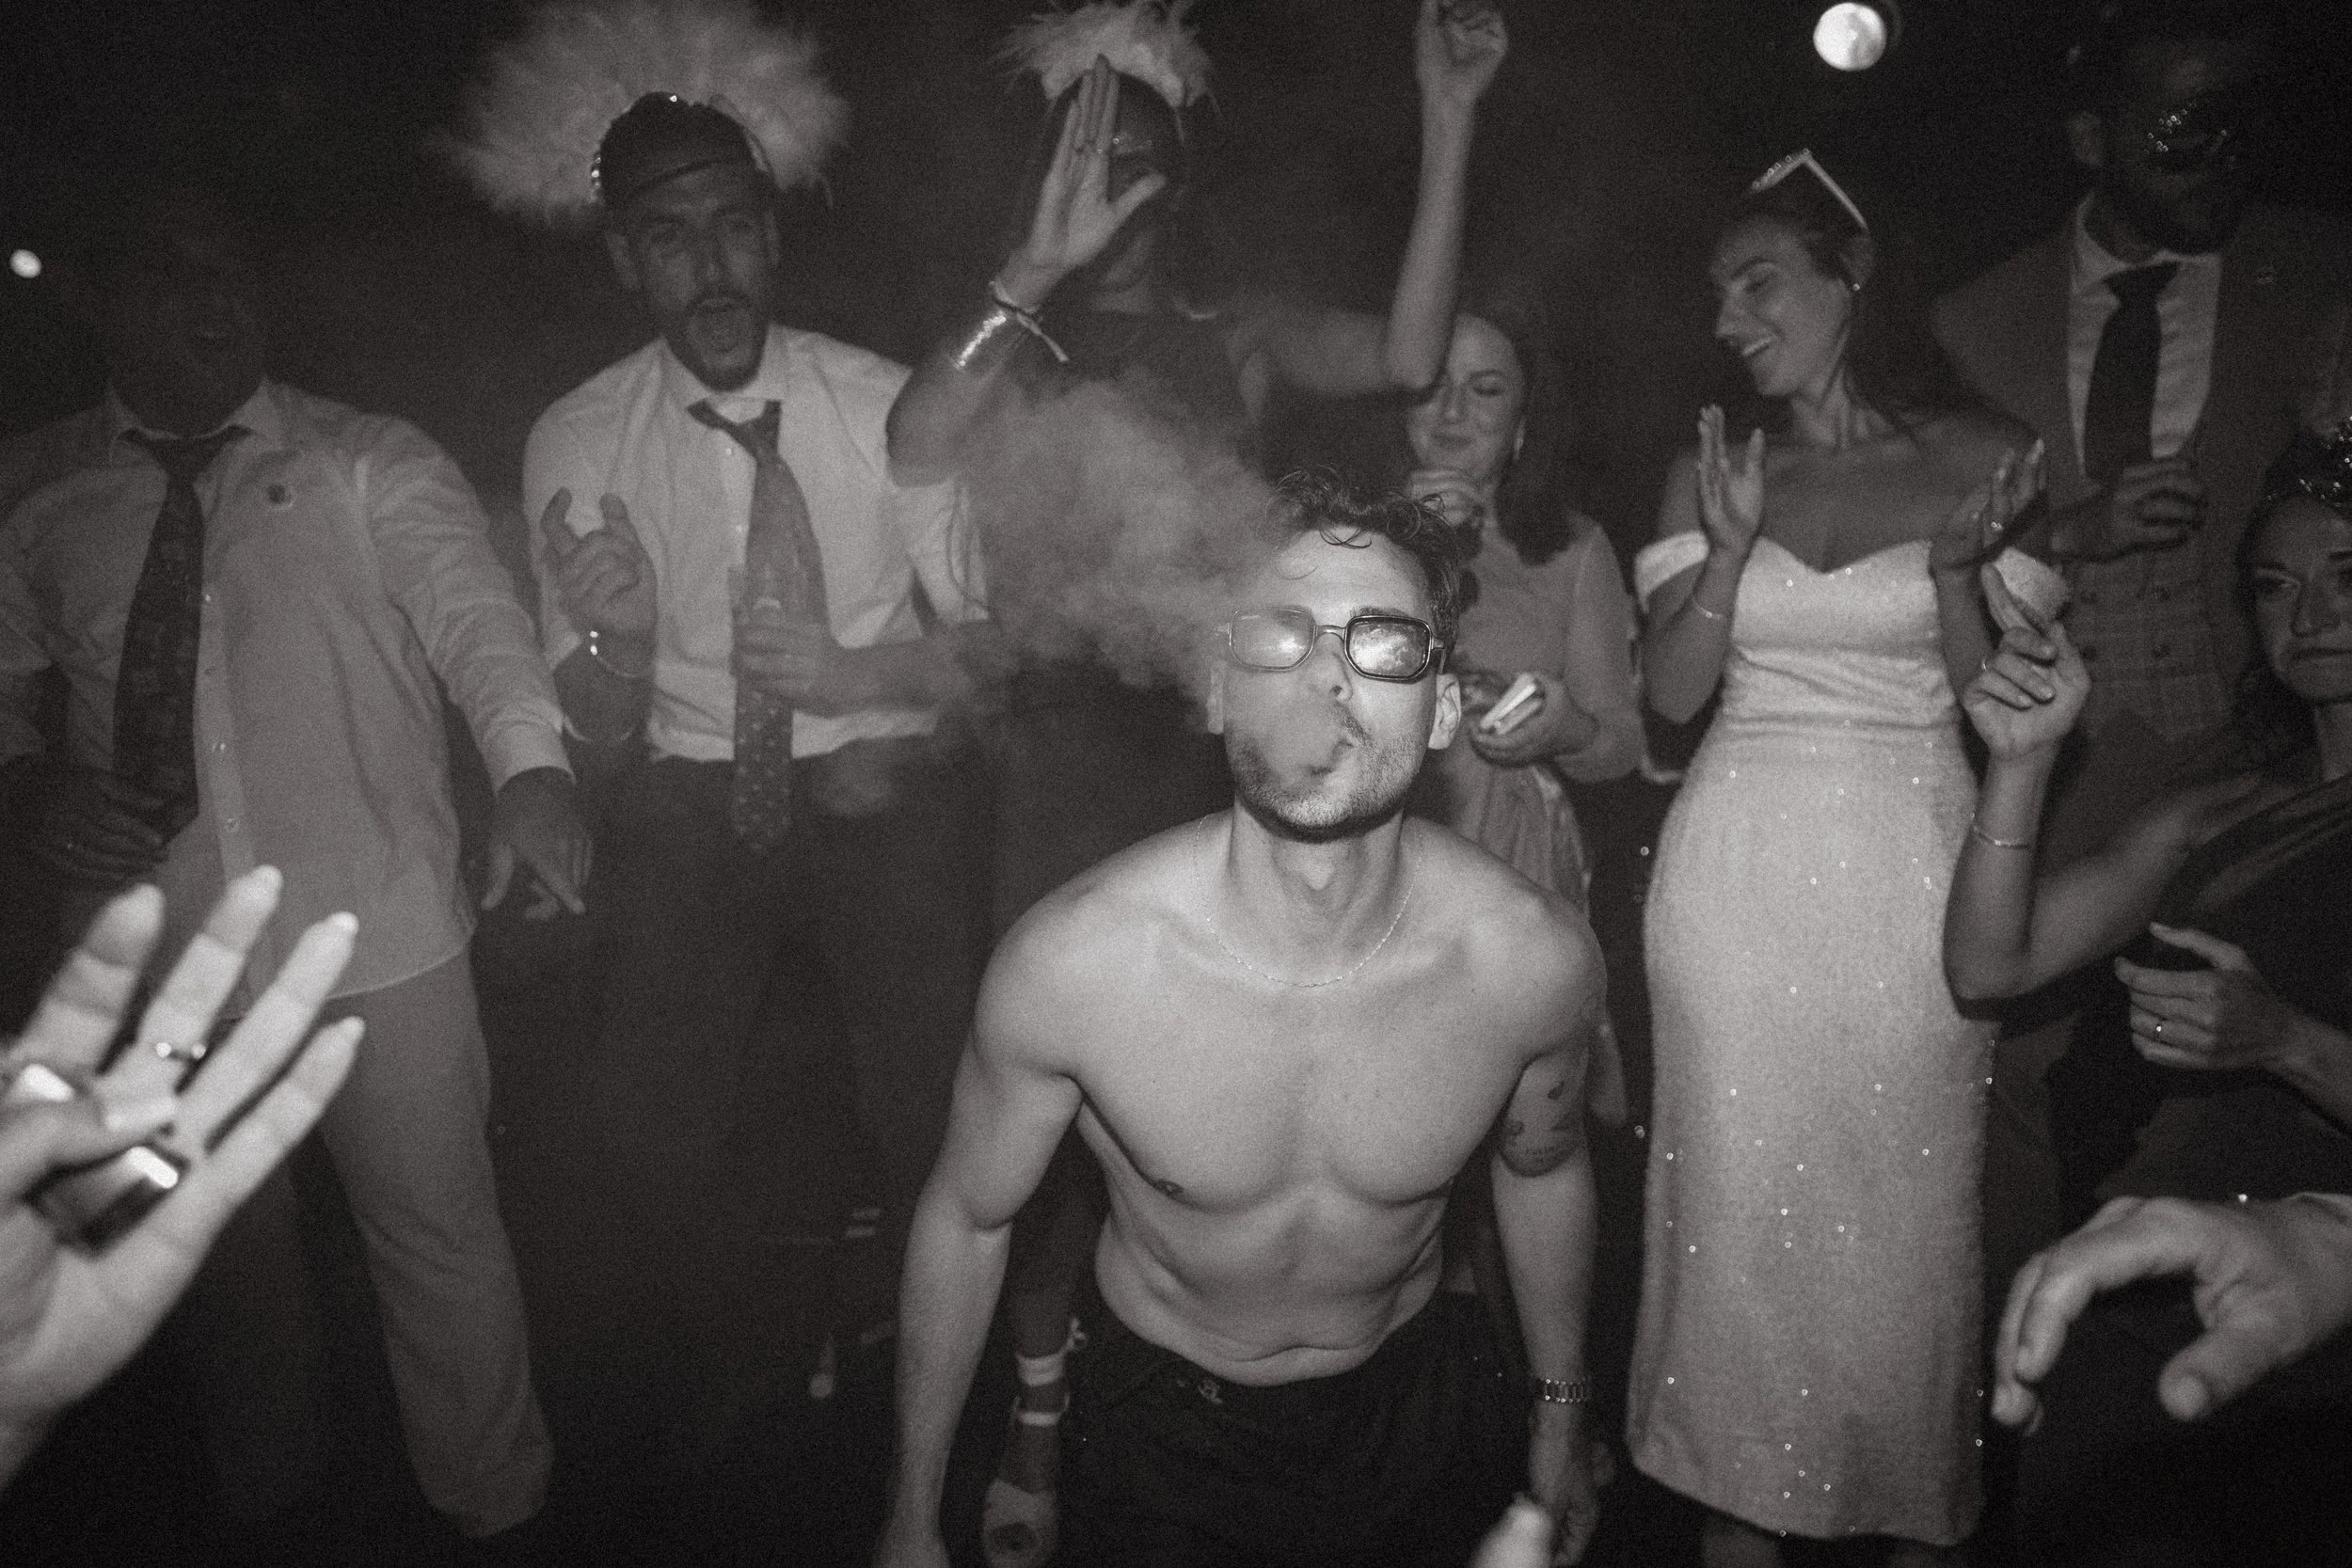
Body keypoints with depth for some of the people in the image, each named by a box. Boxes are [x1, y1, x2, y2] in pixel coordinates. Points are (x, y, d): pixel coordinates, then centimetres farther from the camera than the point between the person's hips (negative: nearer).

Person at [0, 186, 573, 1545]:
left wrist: (532, 767, -36)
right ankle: (266, 1499, 45)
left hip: (379, 939, -3)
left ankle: (495, 1507, 31)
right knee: (224, 1249, 20)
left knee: (440, 1233, 7)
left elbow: (473, 607, -17)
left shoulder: (372, 464, -2)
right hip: (160, 956, 3)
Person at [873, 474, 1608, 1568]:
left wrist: (1562, 1415, 14)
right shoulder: (1070, 962, -28)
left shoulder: (1535, 961, -23)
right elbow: (965, 1220, -11)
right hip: (1161, 1427, -2)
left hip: (1416, 1409, 3)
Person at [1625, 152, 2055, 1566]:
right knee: (1736, 1188, 6)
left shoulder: (1979, 457, 1)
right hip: (1740, 869, 2)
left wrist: (1955, 564, -15)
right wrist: (1731, 547, -12)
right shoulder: (1710, 472, 6)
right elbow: (1673, 692, 1)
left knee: (1908, 1200, 5)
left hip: (1909, 867, -1)